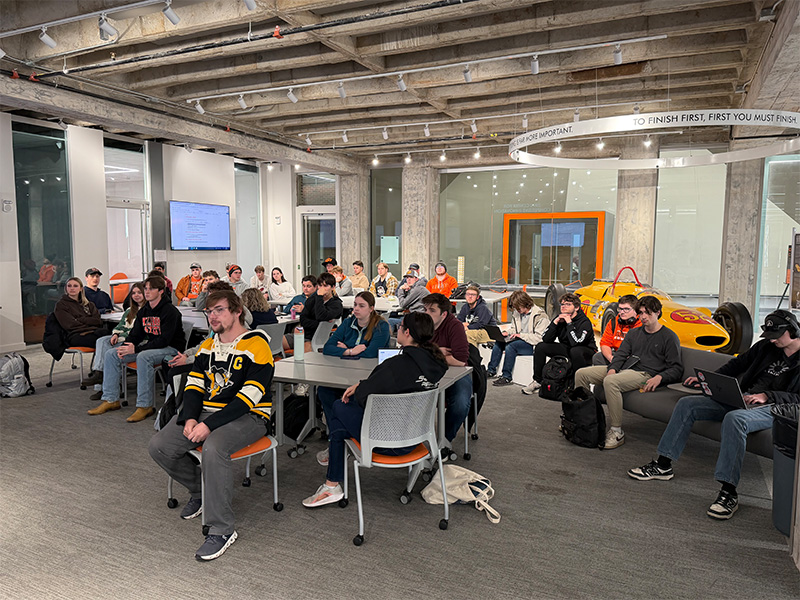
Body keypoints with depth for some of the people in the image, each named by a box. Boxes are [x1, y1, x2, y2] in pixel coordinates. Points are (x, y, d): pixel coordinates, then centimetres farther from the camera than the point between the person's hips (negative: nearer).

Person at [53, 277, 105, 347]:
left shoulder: (88, 304, 28)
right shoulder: (61, 305, 16)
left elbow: (98, 321, 12)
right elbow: (71, 325, 2)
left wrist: (80, 320, 2)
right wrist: (89, 321, 0)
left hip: (94, 331, 4)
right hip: (76, 335, -4)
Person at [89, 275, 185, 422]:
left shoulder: (170, 311, -16)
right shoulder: (144, 311, 9)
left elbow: (164, 340, -23)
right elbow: (135, 334, 11)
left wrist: (136, 349, -26)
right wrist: (125, 347, -12)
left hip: (171, 348, -9)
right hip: (150, 346, 9)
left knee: (143, 357, -38)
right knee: (111, 354, -1)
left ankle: (145, 406, -32)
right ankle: (110, 400, 2)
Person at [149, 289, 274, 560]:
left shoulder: (256, 345, -11)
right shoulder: (208, 346, 15)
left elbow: (248, 397, -19)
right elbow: (194, 384, 11)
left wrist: (210, 424, -23)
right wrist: (190, 418, -9)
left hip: (247, 417, -7)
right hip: (205, 412, 8)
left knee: (213, 448, -35)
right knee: (159, 446, -9)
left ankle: (222, 529, -20)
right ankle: (200, 490, 17)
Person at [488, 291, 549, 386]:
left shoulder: (540, 316, -16)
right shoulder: (517, 313, 8)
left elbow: (540, 338, -22)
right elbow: (514, 329, 20)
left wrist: (521, 335, -24)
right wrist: (507, 333, -3)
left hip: (534, 345, -8)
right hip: (520, 340, 8)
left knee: (510, 346, -29)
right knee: (499, 342, -8)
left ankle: (506, 377, -21)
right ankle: (491, 370, 2)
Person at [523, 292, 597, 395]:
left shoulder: (584, 321, -19)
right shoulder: (560, 318, -2)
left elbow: (575, 342, -35)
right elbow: (546, 339, -8)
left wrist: (569, 323, -27)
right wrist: (555, 323, -19)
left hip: (586, 353, -6)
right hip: (566, 349, 6)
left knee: (575, 351, -40)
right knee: (540, 347, -8)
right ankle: (537, 381, 1)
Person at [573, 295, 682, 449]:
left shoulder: (669, 337, 5)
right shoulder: (633, 333, 23)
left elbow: (676, 368, -1)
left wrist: (659, 378, -20)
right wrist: (612, 369, -6)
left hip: (645, 374, -7)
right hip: (623, 369, 7)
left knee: (610, 381, -37)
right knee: (581, 373, -7)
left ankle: (617, 432, -30)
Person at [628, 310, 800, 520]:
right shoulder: (765, 347, 16)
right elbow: (738, 363, 27)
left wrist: (767, 396, -23)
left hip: (773, 408, -7)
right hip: (742, 399, 8)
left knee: (734, 419, -40)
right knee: (686, 404, -6)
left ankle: (729, 493, -37)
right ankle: (663, 465, -6)